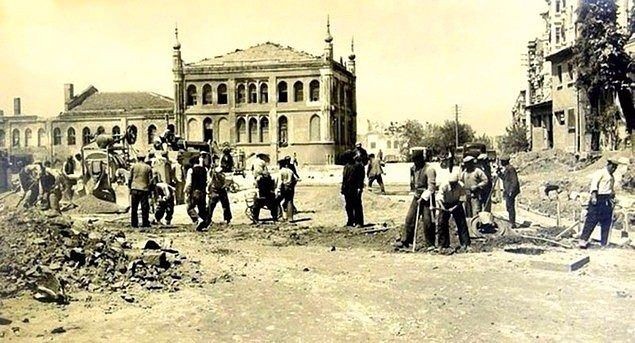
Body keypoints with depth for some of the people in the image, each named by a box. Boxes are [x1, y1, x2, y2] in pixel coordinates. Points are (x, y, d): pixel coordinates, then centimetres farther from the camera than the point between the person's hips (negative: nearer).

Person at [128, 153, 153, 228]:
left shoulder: (133, 166, 5)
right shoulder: (148, 167, 3)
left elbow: (130, 178, 5)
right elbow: (150, 180, 3)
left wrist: (130, 188, 15)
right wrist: (150, 190, 10)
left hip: (135, 189, 1)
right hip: (144, 189, -1)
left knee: (134, 208, 6)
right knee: (145, 208, 3)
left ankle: (134, 223, 7)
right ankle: (145, 223, 2)